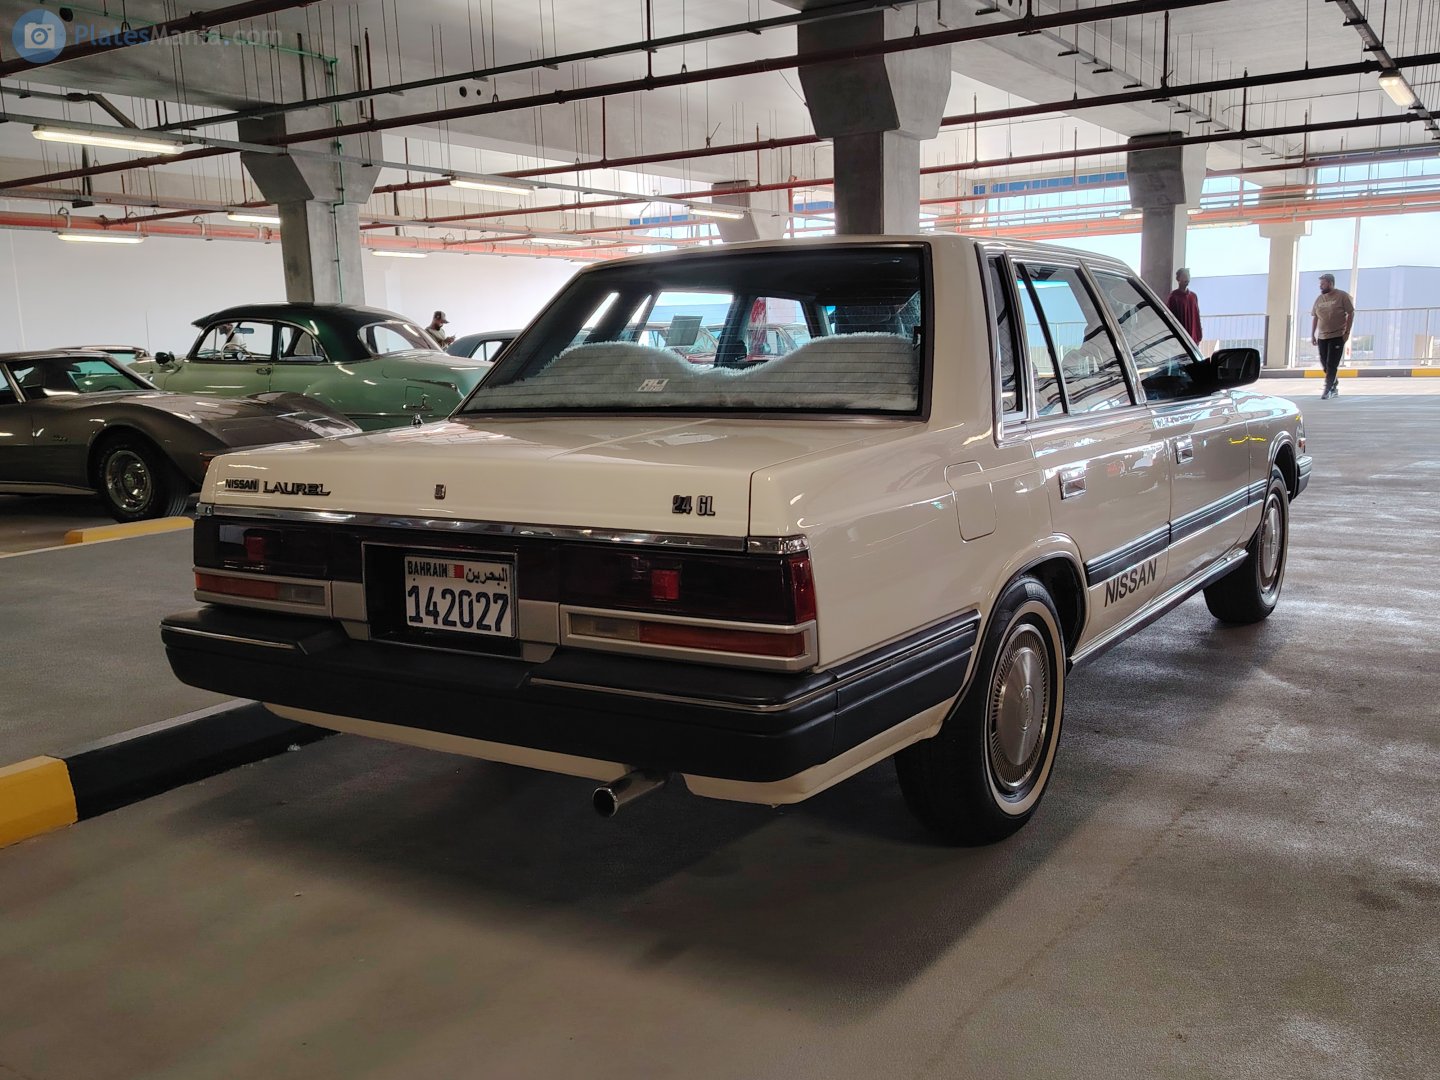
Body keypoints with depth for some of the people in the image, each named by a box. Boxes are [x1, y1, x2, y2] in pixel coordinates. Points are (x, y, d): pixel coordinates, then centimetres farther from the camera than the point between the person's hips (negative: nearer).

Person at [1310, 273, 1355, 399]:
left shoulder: (1342, 296, -7)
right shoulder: (1319, 299, 7)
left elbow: (1351, 314, -6)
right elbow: (1314, 317, 13)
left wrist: (1347, 332, -11)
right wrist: (1312, 335, 9)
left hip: (1337, 336, -5)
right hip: (1322, 337, 5)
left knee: (1331, 365, -9)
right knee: (1325, 364, 9)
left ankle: (1328, 390, -5)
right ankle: (1335, 386, 26)